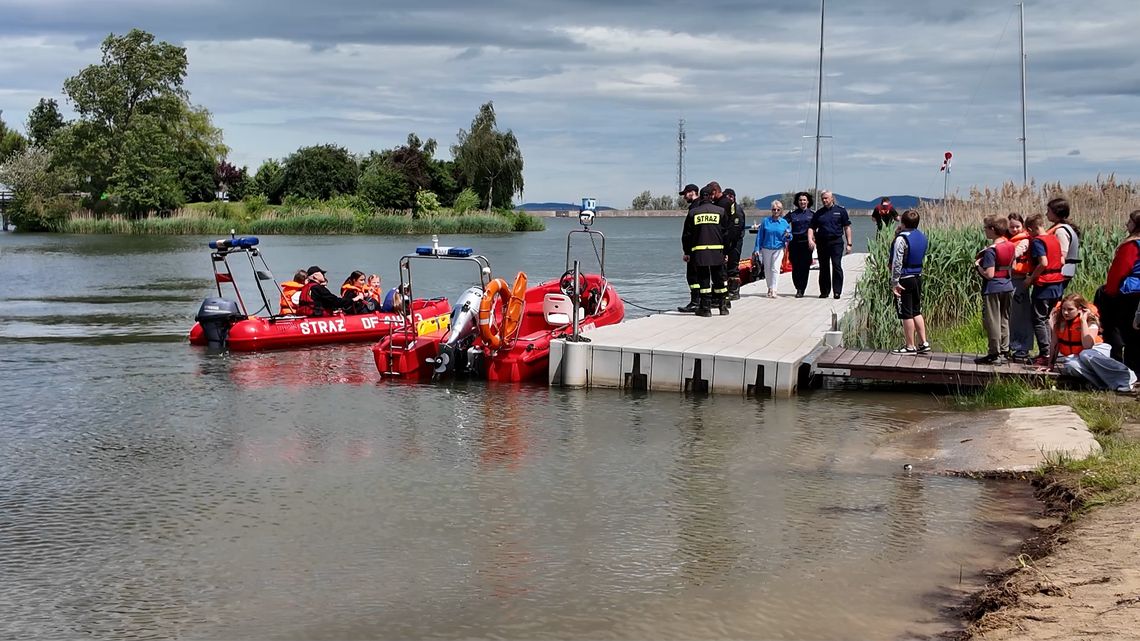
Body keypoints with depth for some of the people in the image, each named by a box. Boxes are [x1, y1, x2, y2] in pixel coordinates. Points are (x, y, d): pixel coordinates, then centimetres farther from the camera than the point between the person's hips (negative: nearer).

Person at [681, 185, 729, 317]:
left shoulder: (693, 212, 3)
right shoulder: (720, 211, 3)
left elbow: (687, 235, 5)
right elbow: (726, 233, 5)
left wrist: (687, 252, 12)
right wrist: (726, 252, 12)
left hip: (699, 251, 0)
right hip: (717, 251, 0)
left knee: (703, 279, 3)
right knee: (719, 279, 10)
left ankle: (705, 307, 0)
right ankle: (722, 306, 15)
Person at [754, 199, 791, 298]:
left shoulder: (784, 222, 2)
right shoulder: (766, 221, -1)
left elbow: (788, 238, 8)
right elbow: (760, 235, 2)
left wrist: (788, 236, -17)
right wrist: (757, 249, 0)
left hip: (778, 249, -1)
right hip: (766, 248, 1)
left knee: (775, 269, -9)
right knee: (767, 269, 8)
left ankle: (773, 290, -11)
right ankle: (769, 288, 22)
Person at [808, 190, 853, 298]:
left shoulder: (841, 211, 5)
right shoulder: (818, 213, 11)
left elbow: (847, 227, 5)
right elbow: (811, 228, 10)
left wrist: (849, 244, 0)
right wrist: (810, 239, -10)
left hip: (836, 242, -3)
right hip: (822, 243, 3)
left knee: (837, 266, -11)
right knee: (823, 268, 7)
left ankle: (837, 291, -8)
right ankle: (824, 291, 16)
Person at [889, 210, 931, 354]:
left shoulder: (901, 238, -18)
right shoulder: (922, 237, 6)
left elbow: (897, 262, -20)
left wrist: (895, 282, -16)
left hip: (905, 279, -8)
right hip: (918, 277, 8)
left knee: (906, 314, 0)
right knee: (917, 312, 16)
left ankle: (910, 346, 6)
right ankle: (923, 343, 16)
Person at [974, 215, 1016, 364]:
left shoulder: (991, 251, -19)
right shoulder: (1010, 246, 4)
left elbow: (989, 274, -22)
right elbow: (1012, 268, 12)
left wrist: (978, 266, -7)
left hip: (993, 289, -8)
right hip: (1007, 287, 8)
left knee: (992, 322, -1)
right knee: (1004, 321, 15)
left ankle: (994, 354, 2)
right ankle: (1004, 351, 20)